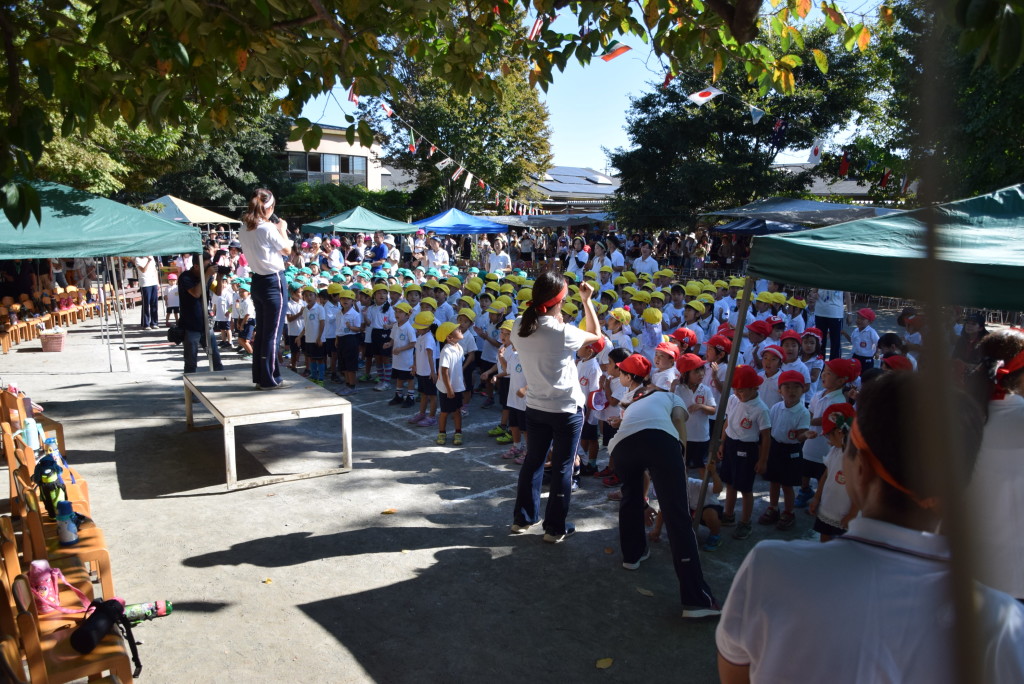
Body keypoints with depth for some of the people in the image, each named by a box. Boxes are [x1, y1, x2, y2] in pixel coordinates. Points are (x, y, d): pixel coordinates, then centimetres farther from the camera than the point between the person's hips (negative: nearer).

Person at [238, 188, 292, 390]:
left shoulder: (244, 230, 6)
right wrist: (282, 229, 8)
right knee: (273, 332, -1)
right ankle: (270, 379, 4)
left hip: (257, 281, 8)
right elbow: (287, 250, -5)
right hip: (274, 281, -8)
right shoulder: (268, 228, -16)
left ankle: (259, 377, 23)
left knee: (260, 330, 16)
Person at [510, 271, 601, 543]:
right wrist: (587, 301, 1)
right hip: (567, 409, -5)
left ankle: (522, 518, 30)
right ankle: (555, 528, 17)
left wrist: (556, 317, 10)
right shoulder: (563, 332, -22)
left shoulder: (519, 327, -8)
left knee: (533, 462, 19)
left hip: (535, 407, 5)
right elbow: (596, 335, -4)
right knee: (562, 468, 8)